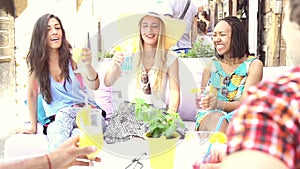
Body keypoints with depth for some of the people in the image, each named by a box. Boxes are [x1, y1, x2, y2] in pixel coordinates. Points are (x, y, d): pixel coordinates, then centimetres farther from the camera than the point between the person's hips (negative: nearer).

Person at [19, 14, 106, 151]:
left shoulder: (72, 56, -4)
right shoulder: (36, 61, -1)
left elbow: (94, 86, -17)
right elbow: (32, 94, 6)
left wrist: (87, 65, -37)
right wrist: (33, 127, 6)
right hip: (55, 120, 0)